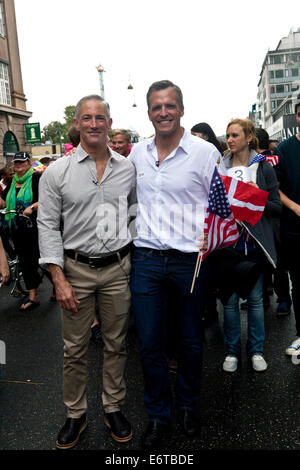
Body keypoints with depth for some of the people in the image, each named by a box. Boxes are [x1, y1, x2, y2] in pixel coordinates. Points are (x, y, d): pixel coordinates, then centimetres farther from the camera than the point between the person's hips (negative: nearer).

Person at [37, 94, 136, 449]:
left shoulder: (127, 168, 4)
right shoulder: (57, 172, -3)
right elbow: (48, 226, -4)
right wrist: (59, 279, -10)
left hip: (118, 268, 2)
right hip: (76, 269, -1)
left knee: (116, 343, 13)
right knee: (74, 348, 9)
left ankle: (113, 408, 32)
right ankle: (75, 414, 28)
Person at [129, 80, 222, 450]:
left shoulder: (205, 152, -4)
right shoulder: (136, 154, 7)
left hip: (190, 260, -2)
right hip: (146, 259, 3)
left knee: (191, 342, 13)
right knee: (149, 344, 8)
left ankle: (187, 405, 38)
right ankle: (157, 415, 29)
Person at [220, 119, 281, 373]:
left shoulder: (264, 167, 0)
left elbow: (277, 207, -1)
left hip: (255, 242, -1)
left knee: (255, 297, 10)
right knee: (230, 298, 7)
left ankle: (256, 349, 27)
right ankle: (232, 350, 24)